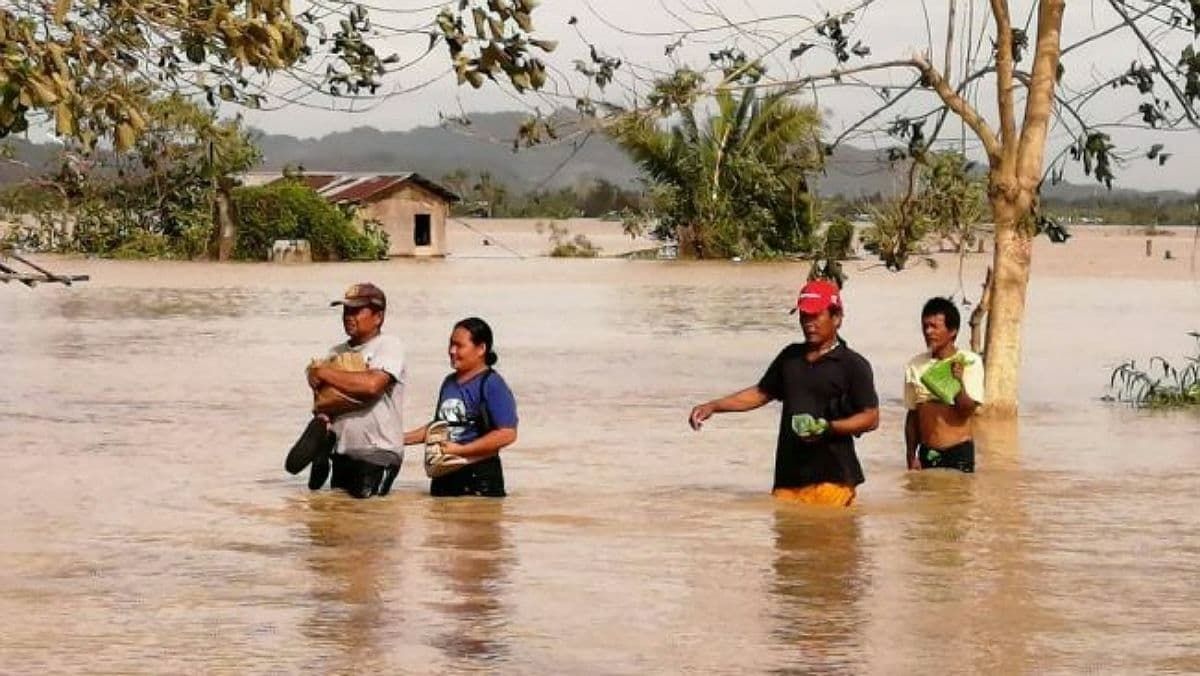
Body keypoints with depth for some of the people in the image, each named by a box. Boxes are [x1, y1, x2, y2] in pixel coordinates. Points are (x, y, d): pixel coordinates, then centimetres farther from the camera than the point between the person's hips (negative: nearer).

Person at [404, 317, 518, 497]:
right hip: (445, 476, 8)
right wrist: (402, 438, 15)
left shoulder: (492, 385, -11)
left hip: (479, 477, -8)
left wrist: (460, 449, -19)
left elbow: (507, 434, -19)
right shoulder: (449, 383, 11)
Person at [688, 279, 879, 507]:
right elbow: (761, 393, 28)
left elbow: (871, 418, -4)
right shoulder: (791, 357, 18)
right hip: (789, 477, 6)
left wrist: (829, 427, -19)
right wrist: (713, 406, 19)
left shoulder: (852, 365, -1)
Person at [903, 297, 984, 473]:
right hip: (926, 454, 4)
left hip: (958, 453, -4)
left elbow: (967, 409, -12)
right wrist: (911, 456, 6)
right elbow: (912, 415, 11)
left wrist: (958, 381, -29)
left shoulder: (969, 362, -6)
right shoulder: (915, 366, 5)